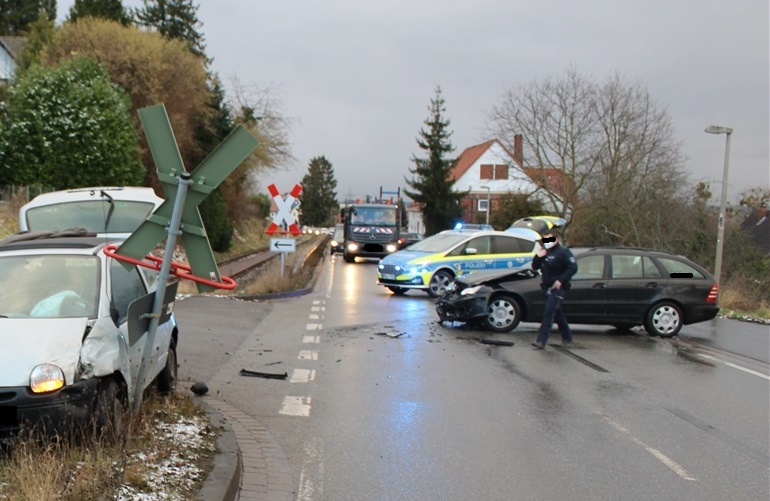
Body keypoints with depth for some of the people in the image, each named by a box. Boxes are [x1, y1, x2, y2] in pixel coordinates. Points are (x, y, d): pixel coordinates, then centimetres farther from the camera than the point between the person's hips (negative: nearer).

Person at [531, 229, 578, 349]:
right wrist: (538, 256, -6)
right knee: (557, 313, 17)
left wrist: (561, 280, -22)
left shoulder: (563, 252, -9)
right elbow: (535, 267, 12)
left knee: (548, 312, -16)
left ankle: (541, 340, -20)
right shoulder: (545, 253, 14)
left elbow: (573, 268, -17)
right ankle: (567, 338, 31)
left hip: (557, 288, -8)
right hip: (547, 287, 8)